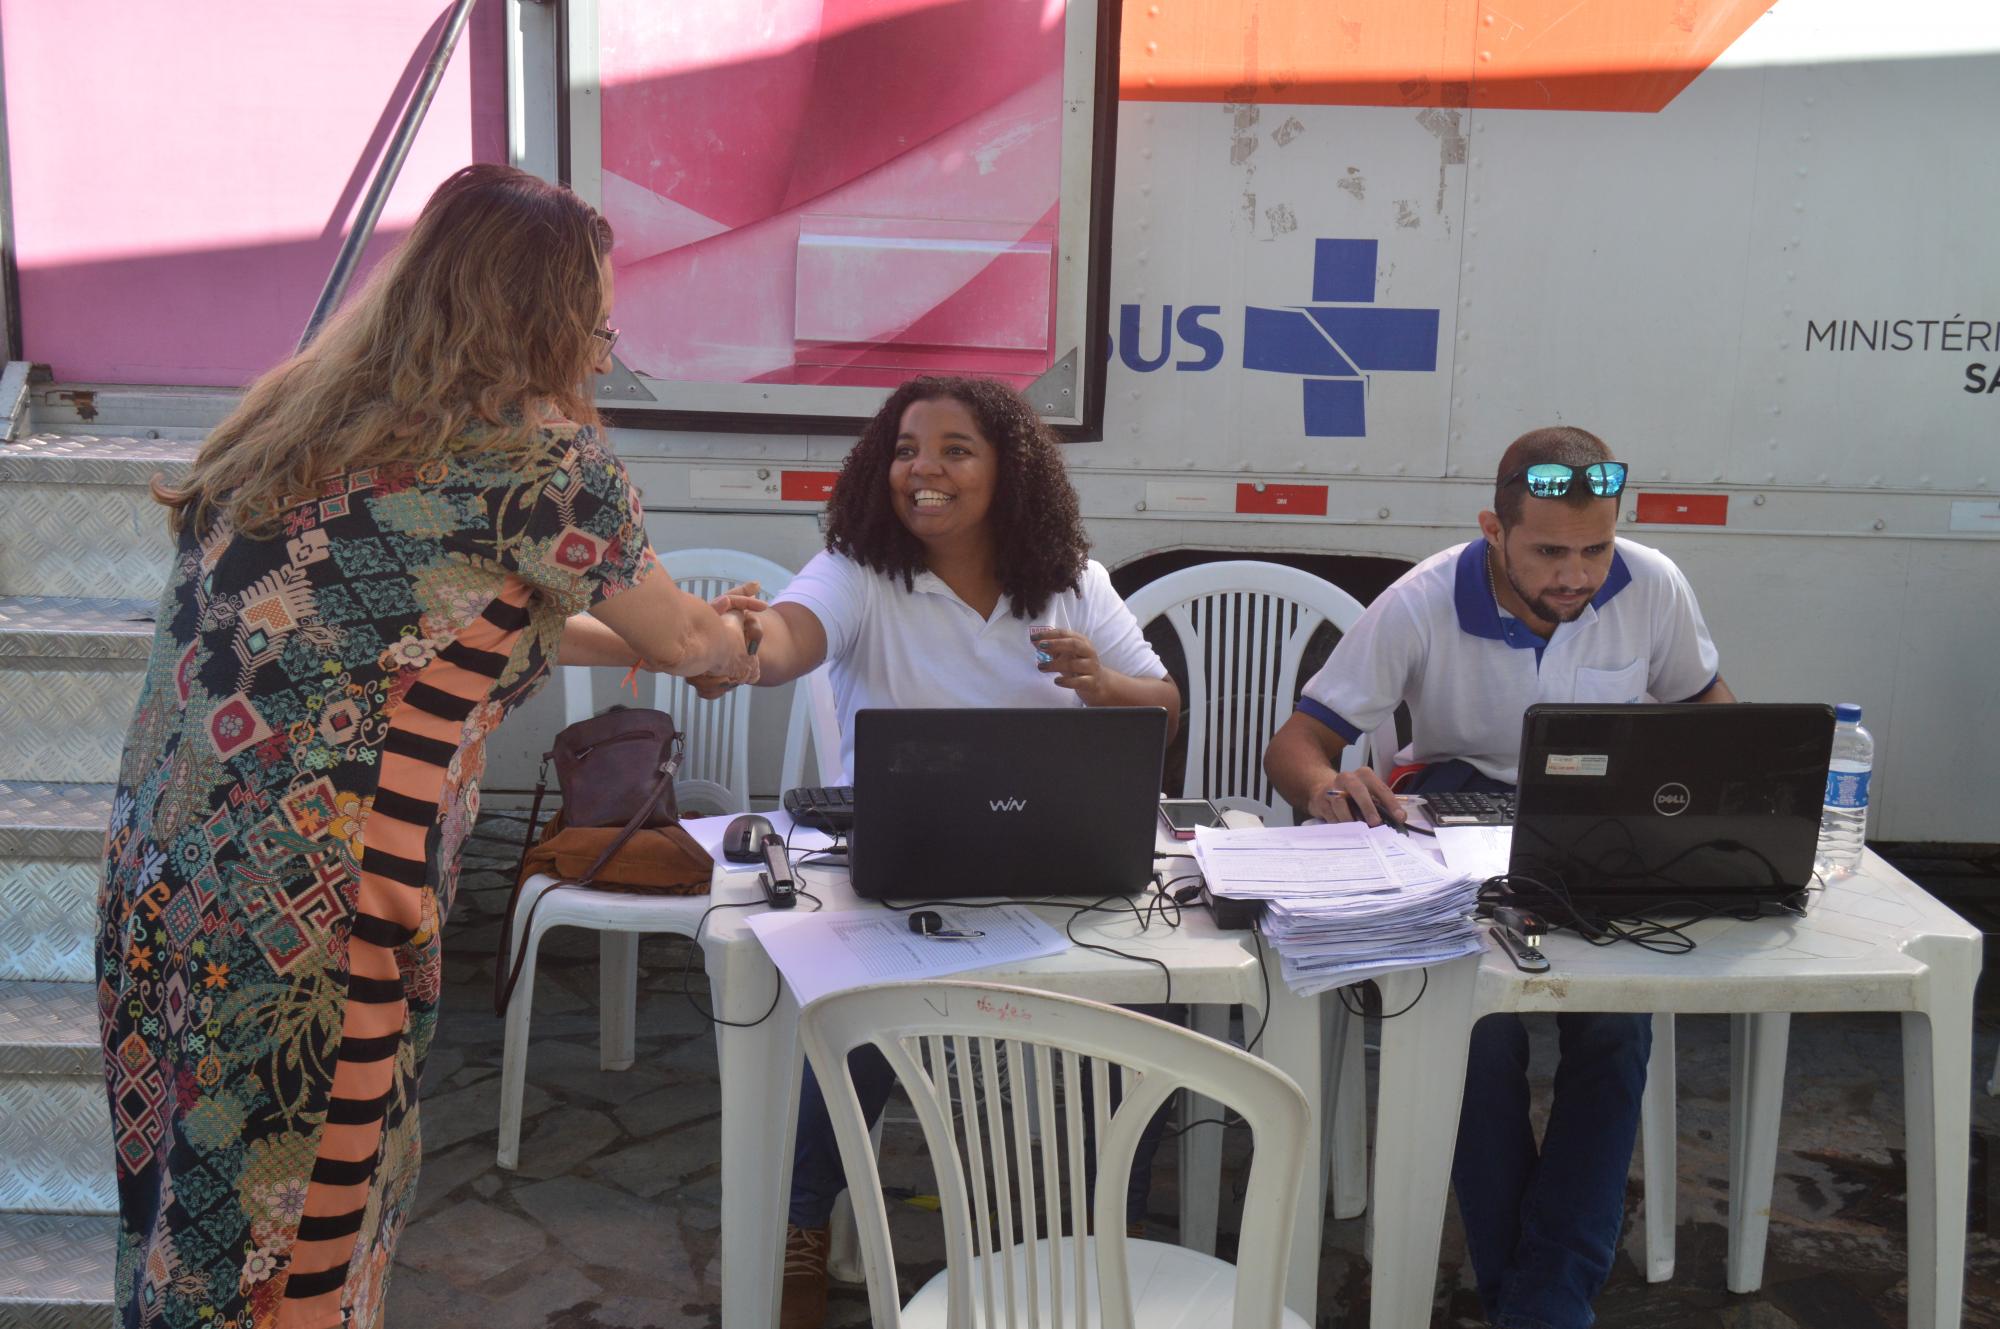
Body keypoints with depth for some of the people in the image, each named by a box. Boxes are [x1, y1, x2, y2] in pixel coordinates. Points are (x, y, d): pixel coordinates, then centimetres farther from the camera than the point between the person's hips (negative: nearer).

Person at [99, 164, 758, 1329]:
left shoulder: (303, 413, 13)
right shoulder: (542, 449, -8)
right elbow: (680, 637, 8)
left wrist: (626, 638, 39)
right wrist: (744, 645, 32)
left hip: (159, 893, 8)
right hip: (306, 921, -8)